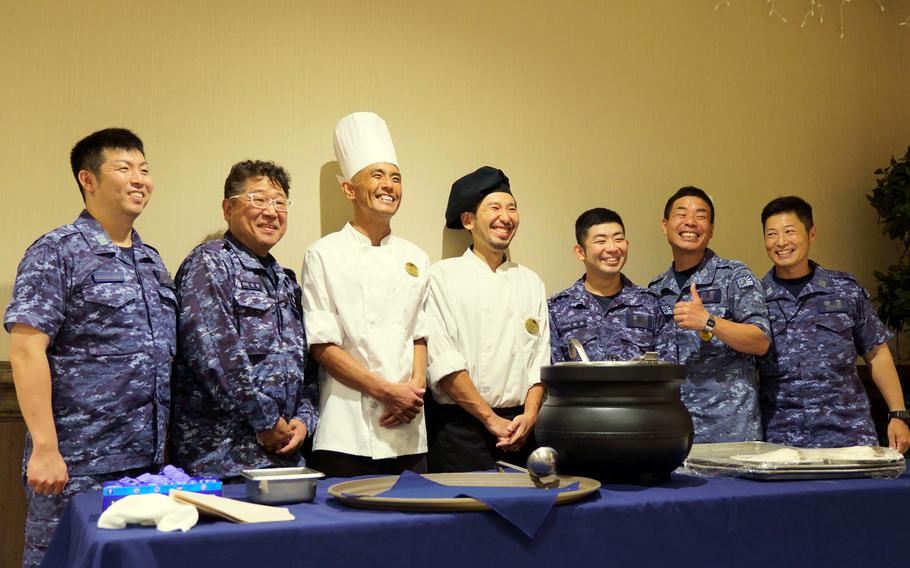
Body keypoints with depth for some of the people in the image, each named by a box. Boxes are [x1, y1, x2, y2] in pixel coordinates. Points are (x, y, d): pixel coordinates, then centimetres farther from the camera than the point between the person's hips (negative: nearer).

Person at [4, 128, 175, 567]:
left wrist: (164, 445, 15)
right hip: (77, 466, -6)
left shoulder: (153, 262, 14)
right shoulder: (58, 251, -7)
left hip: (149, 464, 7)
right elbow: (26, 350, -13)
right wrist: (46, 448, -18)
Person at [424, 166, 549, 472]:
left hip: (520, 431, 4)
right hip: (461, 429, -4)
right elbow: (443, 361, -10)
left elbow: (539, 358, 8)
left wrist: (529, 416, -7)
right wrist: (491, 419, -11)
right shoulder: (442, 277, -2)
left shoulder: (531, 283, 12)